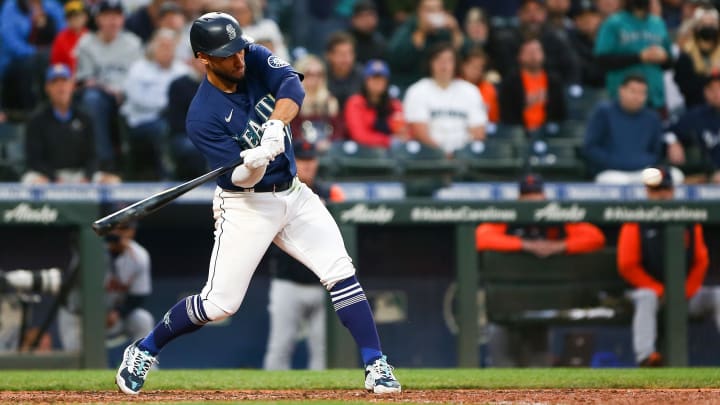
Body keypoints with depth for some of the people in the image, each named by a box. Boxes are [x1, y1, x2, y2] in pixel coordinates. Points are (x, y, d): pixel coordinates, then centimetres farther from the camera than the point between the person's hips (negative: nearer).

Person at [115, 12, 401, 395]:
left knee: (341, 273, -7)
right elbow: (241, 179, -22)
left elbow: (291, 85, -24)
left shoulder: (254, 59, -7)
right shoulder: (203, 117, -21)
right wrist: (255, 162, -44)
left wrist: (275, 126, -42)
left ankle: (376, 367, -5)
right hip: (245, 205, -5)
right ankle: (142, 351, 14)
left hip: (293, 194, 5)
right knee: (220, 303, -6)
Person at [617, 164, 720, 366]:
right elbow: (627, 266, -7)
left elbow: (700, 261, 8)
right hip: (651, 288, -3)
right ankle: (645, 355, -49)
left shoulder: (690, 222, 8)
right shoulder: (637, 223, -2)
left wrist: (687, 290, -7)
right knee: (646, 297, -35)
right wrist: (660, 290, -12)